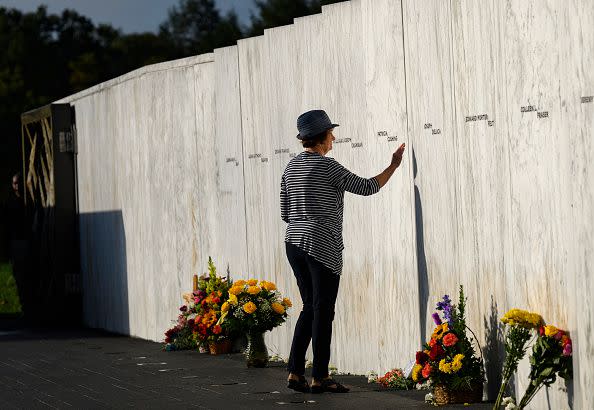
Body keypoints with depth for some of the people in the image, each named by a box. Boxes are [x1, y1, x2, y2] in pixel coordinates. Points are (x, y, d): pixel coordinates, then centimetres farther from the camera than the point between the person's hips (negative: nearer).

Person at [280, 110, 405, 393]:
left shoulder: (291, 168, 11)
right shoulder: (326, 166, -11)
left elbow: (284, 213, 14)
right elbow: (366, 187, -5)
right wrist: (393, 166, 7)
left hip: (294, 243, 7)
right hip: (322, 246, -7)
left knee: (310, 308, 14)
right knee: (323, 311, -2)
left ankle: (295, 372, 9)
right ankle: (320, 378, 0)